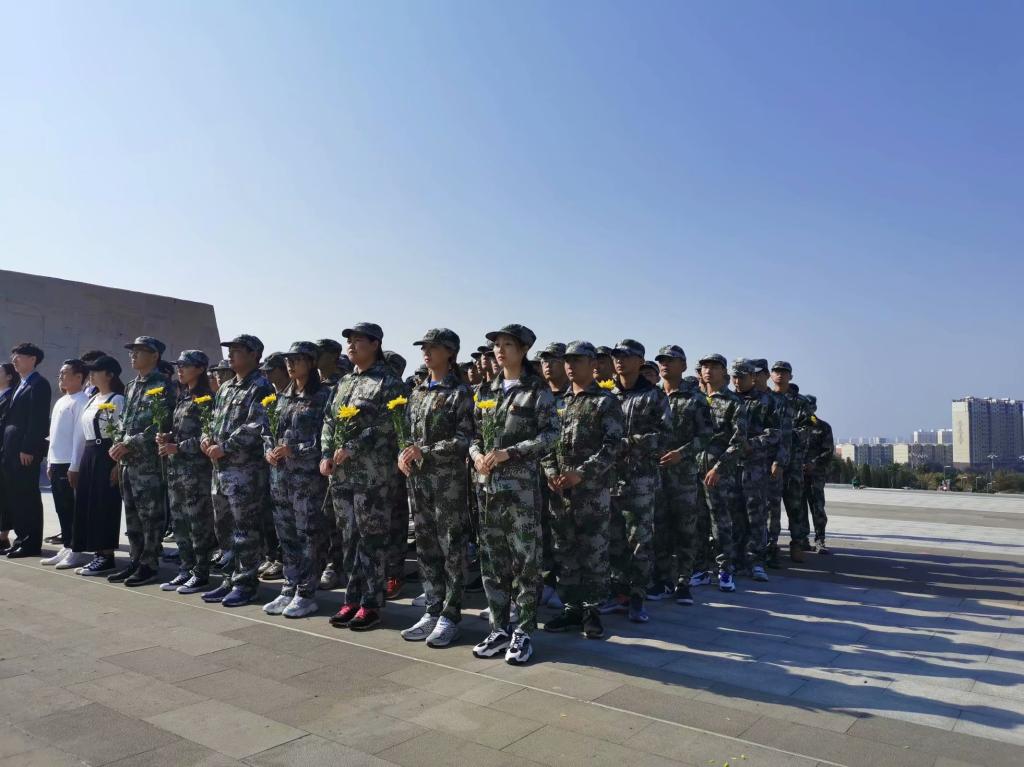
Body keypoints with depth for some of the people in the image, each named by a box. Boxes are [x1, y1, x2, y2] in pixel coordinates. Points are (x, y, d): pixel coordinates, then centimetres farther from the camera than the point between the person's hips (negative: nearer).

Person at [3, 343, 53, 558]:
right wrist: (7, 448, 12)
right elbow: (13, 418, 19)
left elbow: (37, 420, -17)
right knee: (14, 496, 11)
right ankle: (22, 538, 19)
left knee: (27, 496, -3)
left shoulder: (39, 384, -9)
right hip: (12, 450, 9)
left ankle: (31, 544, 3)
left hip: (26, 451, -9)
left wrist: (28, 449, -20)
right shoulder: (21, 386, 20)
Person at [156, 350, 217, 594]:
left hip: (196, 468, -9)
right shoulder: (182, 398, 16)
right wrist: (166, 437, 3)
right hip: (175, 467, 9)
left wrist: (178, 447, -16)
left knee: (199, 522, -2)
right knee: (179, 521, 12)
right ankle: (185, 570, 21)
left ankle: (201, 575, 5)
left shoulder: (206, 399, -9)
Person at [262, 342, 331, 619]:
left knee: (308, 534, -1)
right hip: (279, 474, 7)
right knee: (286, 534, 12)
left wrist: (294, 450, -17)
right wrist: (269, 450, 2)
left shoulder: (324, 395, -6)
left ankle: (306, 595, 8)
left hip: (308, 476, -7)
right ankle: (290, 590, 23)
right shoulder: (282, 396, 15)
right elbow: (268, 428, 21)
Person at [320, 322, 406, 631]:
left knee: (372, 538, -1)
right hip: (341, 474, 7)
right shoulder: (344, 382, 18)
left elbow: (386, 425, -16)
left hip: (372, 474, -7)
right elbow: (329, 421, 18)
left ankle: (371, 604, 8)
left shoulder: (388, 382, -6)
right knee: (350, 537, 12)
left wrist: (352, 449, -17)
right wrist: (326, 454, 4)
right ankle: (352, 599, 22)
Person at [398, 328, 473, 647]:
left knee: (451, 546, 1)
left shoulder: (459, 393, -5)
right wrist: (403, 455, -3)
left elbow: (464, 439, -12)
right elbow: (407, 431, 17)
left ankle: (450, 616, 10)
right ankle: (432, 611, 22)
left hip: (448, 479, -6)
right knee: (426, 546, 11)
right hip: (417, 478, 7)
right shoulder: (418, 392, 15)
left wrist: (425, 452, -15)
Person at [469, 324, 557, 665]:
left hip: (522, 482, -5)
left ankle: (524, 631, 11)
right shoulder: (487, 389, 14)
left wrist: (509, 452, -16)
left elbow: (549, 435, -8)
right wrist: (476, 454, -5)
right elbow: (475, 432, 16)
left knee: (525, 557, -1)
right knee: (492, 558, 9)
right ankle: (499, 628, 20)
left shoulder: (537, 389, -2)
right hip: (488, 483, 5)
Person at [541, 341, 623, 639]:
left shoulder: (606, 402, -3)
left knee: (593, 553, 2)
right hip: (559, 491, 5)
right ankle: (572, 608, 22)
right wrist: (550, 472, -3)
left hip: (592, 492, -5)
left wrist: (581, 473, -18)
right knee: (565, 552, 10)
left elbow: (612, 445, -11)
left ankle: (591, 610, 14)